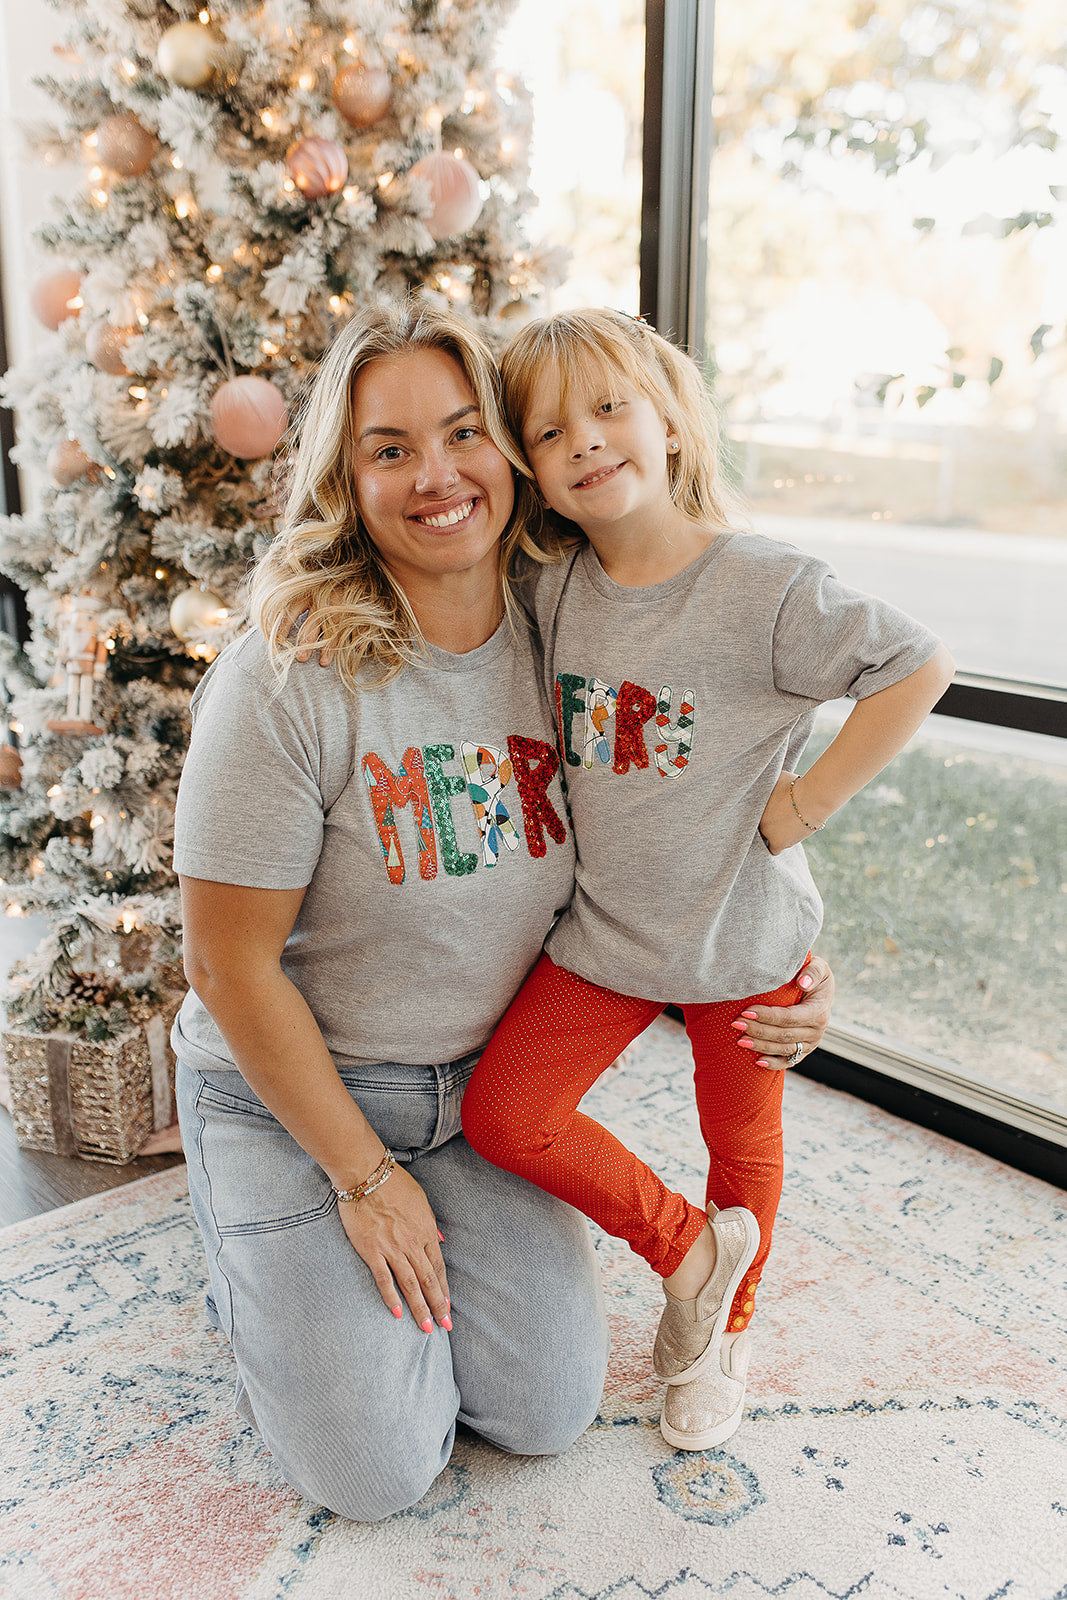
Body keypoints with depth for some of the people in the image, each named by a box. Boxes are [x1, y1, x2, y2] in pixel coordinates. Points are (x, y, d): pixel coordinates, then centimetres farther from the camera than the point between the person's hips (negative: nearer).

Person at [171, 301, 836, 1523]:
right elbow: (231, 965, -18)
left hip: (485, 1084, 4)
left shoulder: (555, 646, -7)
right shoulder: (291, 678, -23)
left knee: (549, 1410, 4)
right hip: (291, 1096, -4)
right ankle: (260, 1261, 25)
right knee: (379, 1472, -2)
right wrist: (363, 1174, -12)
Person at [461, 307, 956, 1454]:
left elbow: (920, 669, -18)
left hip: (745, 936, -3)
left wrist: (806, 802, -19)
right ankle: (687, 1245, 18)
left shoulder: (766, 588, -19)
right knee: (502, 1112, -4)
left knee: (742, 1145, 15)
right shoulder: (551, 591, -4)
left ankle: (725, 1331, 44)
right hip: (603, 931, 4)